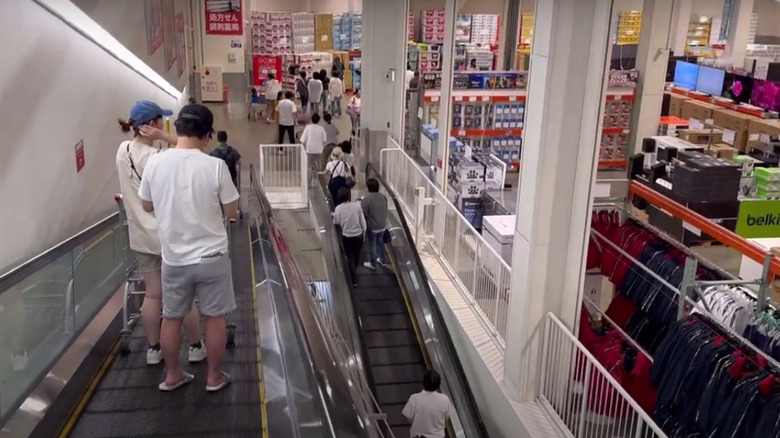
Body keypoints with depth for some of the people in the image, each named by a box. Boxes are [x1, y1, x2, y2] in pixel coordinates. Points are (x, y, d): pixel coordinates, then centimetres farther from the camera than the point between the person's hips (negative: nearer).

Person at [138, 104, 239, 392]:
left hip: (173, 257, 3)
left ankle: (172, 375, 31)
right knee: (215, 317, 13)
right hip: (211, 256, -3)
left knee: (172, 317, 18)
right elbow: (231, 212, -7)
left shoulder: (155, 163, -7)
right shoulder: (215, 166, -16)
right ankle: (214, 376, 24)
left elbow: (147, 206, 8)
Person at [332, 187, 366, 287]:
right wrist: (363, 233, 7)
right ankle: (354, 271, 49)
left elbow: (336, 222, 2)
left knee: (350, 257, 14)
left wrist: (334, 215, 22)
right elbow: (363, 222, -7)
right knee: (356, 255, 25)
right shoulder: (357, 206, -14)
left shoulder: (338, 208, -13)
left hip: (346, 237, -1)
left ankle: (354, 280, 13)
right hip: (358, 235, 1)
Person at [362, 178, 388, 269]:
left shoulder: (366, 199, -23)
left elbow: (364, 214, -18)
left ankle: (373, 264, 27)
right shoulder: (383, 197, -4)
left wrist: (364, 226, -2)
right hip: (382, 225, 6)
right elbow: (386, 211, 6)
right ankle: (383, 260, 39)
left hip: (372, 226, -5)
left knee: (372, 245, 12)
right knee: (380, 242, 24)